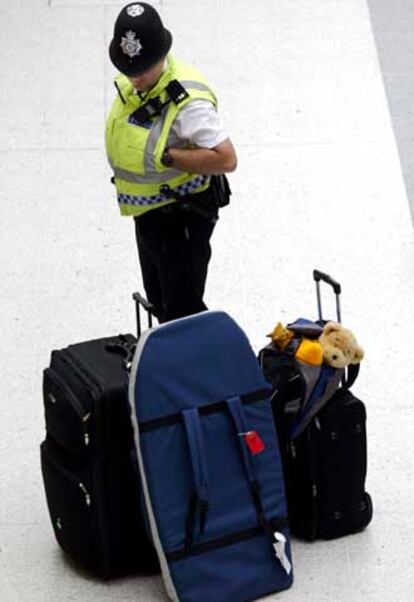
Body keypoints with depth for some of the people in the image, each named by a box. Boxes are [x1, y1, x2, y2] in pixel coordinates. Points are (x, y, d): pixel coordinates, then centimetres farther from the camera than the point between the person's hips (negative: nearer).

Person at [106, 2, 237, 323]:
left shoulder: (186, 99, -30)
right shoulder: (130, 83, -2)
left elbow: (226, 159, -34)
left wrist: (166, 157, -31)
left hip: (182, 218, -9)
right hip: (149, 212, 9)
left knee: (181, 311, -2)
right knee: (160, 301, 25)